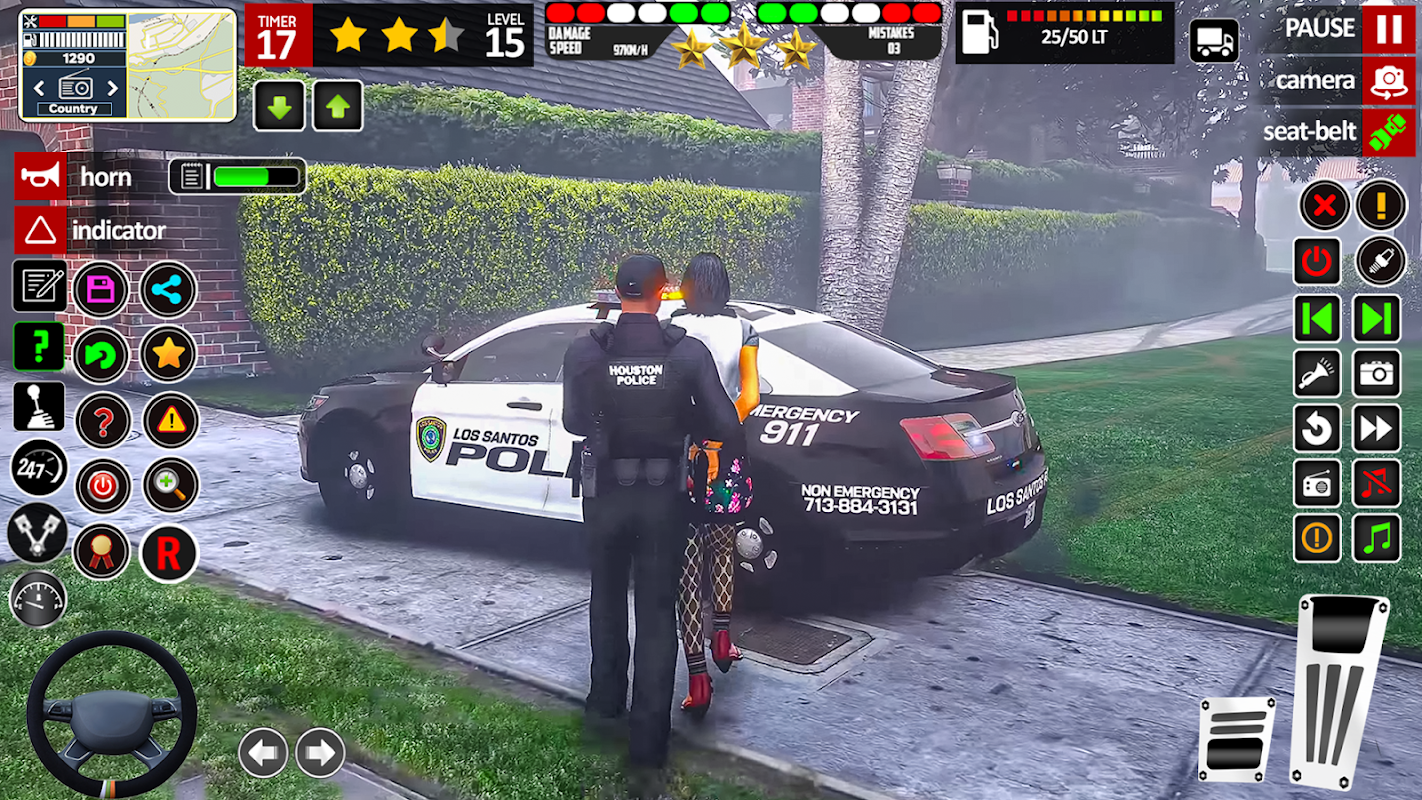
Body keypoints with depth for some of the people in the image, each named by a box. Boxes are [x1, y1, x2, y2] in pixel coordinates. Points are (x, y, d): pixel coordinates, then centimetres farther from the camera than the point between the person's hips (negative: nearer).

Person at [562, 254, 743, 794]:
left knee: (607, 598, 25)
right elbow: (726, 428, -10)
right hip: (665, 498, -1)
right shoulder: (689, 352, -12)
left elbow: (574, 422, 3)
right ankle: (646, 754, 3)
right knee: (657, 615, 5)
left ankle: (605, 702, 40)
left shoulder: (583, 354, -11)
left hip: (605, 496, 1)